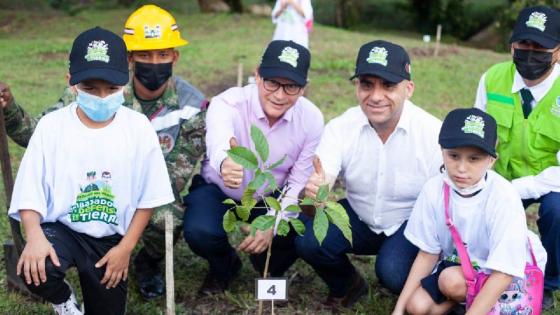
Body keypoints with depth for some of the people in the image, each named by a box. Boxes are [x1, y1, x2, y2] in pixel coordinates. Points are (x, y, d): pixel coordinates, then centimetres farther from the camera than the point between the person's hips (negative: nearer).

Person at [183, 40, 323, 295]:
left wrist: (273, 224, -26)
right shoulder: (227, 104, -31)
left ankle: (270, 268, 16)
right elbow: (218, 143, -54)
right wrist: (224, 163, -79)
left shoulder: (311, 119, -20)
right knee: (199, 232, -30)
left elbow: (299, 183, -13)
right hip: (218, 190, -2)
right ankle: (224, 267, 10)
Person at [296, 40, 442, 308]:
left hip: (412, 223, -3)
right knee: (308, 240, -22)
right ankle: (346, 285, 11)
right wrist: (313, 192, -49)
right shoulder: (340, 128, -15)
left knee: (392, 271, -32)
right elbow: (319, 186, -25)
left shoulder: (433, 133, -23)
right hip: (359, 219, 3)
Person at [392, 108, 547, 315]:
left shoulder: (503, 197, -30)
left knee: (452, 281, -29)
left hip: (514, 272, -4)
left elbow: (502, 274, -28)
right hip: (458, 262, 4)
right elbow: (428, 254, -6)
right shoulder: (434, 189, -17)